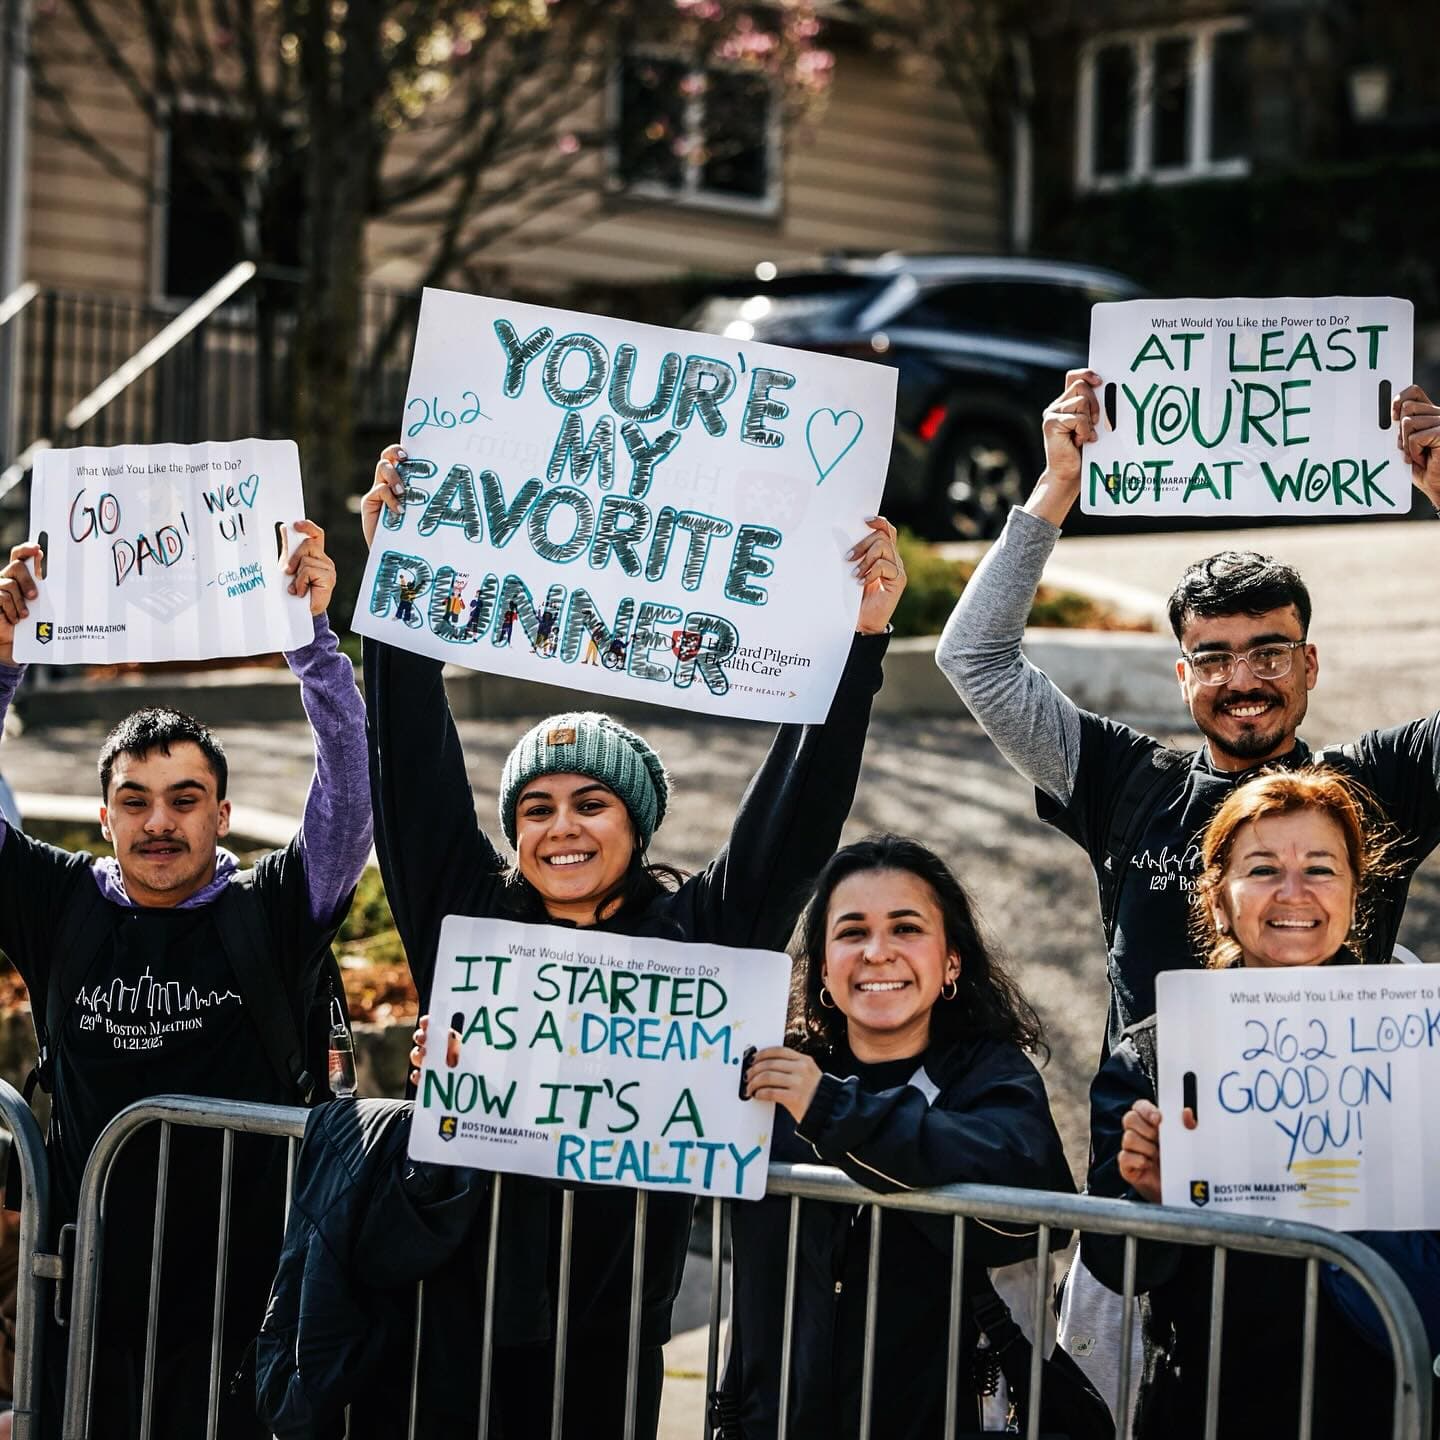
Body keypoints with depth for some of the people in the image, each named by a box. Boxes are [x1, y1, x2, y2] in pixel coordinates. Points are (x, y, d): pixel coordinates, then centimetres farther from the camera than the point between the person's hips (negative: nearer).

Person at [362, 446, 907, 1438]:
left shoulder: (695, 936, 3)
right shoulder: (471, 920, 6)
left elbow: (797, 814, 0)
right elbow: (416, 773, 3)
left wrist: (862, 639, -6)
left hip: (613, 1331, -1)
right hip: (464, 1313, 1)